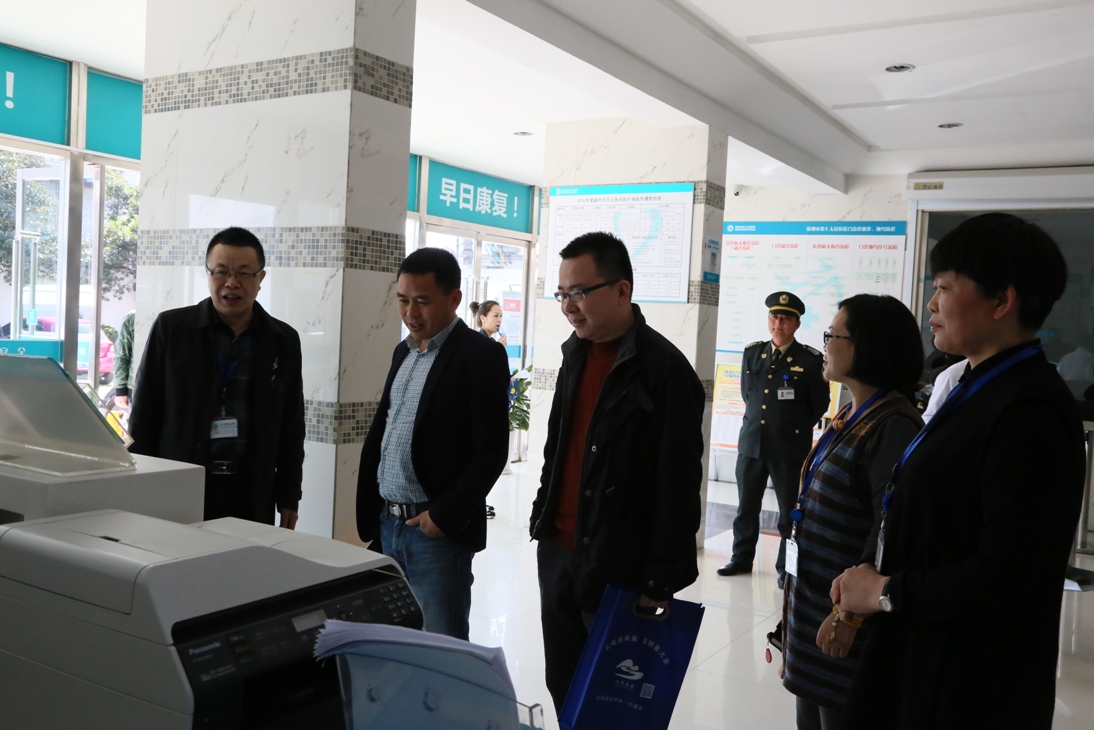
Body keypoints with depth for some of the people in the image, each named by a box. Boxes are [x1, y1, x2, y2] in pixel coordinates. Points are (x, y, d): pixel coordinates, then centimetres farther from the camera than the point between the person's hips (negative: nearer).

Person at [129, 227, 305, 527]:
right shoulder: (171, 328, 0)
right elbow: (145, 413, 3)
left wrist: (289, 498, 6)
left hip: (252, 493, 1)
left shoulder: (284, 341, 4)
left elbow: (291, 428, 8)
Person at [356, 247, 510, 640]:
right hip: (387, 524, 7)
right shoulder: (403, 352, 13)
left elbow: (491, 452, -15)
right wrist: (368, 517, 12)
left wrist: (445, 516, -15)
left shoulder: (481, 355, -11)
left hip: (438, 531, -7)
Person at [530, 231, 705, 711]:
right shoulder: (576, 353, 8)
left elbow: (678, 488, -15)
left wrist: (659, 583, -14)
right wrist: (543, 518, 15)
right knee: (562, 686, 17)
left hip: (617, 566, -7)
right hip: (556, 553, 7)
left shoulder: (665, 369, -15)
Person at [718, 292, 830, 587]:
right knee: (746, 507, 13)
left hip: (790, 447, -4)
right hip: (751, 441, 4)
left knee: (790, 511, 5)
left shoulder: (811, 360, -6)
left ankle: (787, 568, 16)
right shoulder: (752, 353, 7)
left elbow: (820, 405, 2)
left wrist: (796, 428, 6)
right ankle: (742, 559, 26)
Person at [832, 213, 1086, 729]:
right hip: (919, 652, 8)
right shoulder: (979, 389, 8)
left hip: (971, 685, -8)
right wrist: (870, 579, 0)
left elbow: (1003, 575, -25)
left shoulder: (1030, 412, -22)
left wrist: (887, 593, -14)